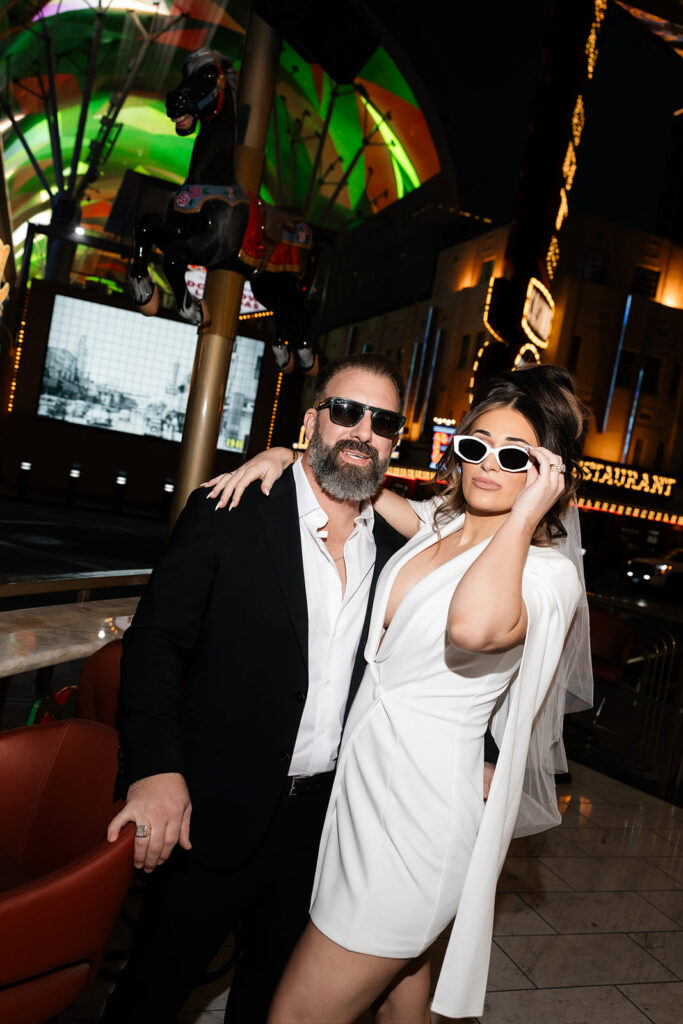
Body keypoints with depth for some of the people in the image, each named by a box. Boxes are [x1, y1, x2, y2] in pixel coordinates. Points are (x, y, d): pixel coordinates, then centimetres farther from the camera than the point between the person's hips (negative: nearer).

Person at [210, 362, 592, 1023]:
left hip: (416, 813, -7)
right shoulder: (440, 522, 3)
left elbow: (474, 625, -43)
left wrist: (524, 514, -29)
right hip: (365, 782, 8)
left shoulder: (547, 571, -18)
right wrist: (284, 456, 5)